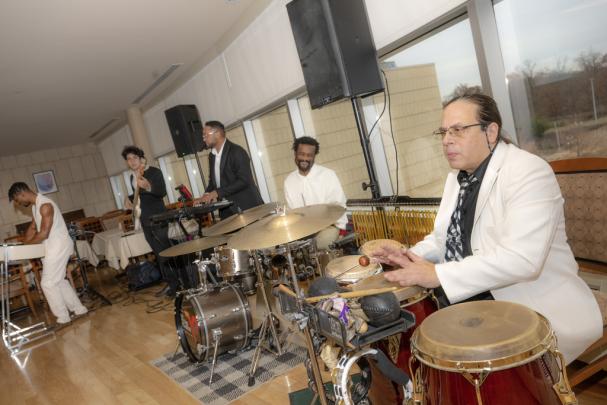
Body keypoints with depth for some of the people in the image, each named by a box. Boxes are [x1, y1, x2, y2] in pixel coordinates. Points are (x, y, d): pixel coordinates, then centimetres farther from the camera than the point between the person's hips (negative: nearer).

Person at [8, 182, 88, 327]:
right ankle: (79, 309, 23)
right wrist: (25, 242, 1)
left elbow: (44, 233, -24)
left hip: (59, 247, -10)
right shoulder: (35, 206, 11)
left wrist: (26, 244, -12)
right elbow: (33, 227, 15)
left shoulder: (45, 205, -21)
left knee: (48, 283, -3)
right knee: (59, 281, 15)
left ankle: (63, 318, 7)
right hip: (53, 247, 10)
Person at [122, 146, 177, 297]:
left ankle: (181, 282, 1)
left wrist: (148, 187, -42)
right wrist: (129, 198, 7)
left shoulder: (154, 172, -11)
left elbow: (163, 192, -24)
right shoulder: (133, 177, 12)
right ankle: (171, 283, 17)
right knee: (159, 253, 10)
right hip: (145, 221, 8)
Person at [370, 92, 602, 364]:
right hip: (470, 299, 8)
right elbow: (445, 238, 15)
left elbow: (521, 258, -30)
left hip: (535, 311, -7)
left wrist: (437, 275, -30)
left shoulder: (529, 172, -19)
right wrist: (413, 257, -5)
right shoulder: (458, 176, 9)